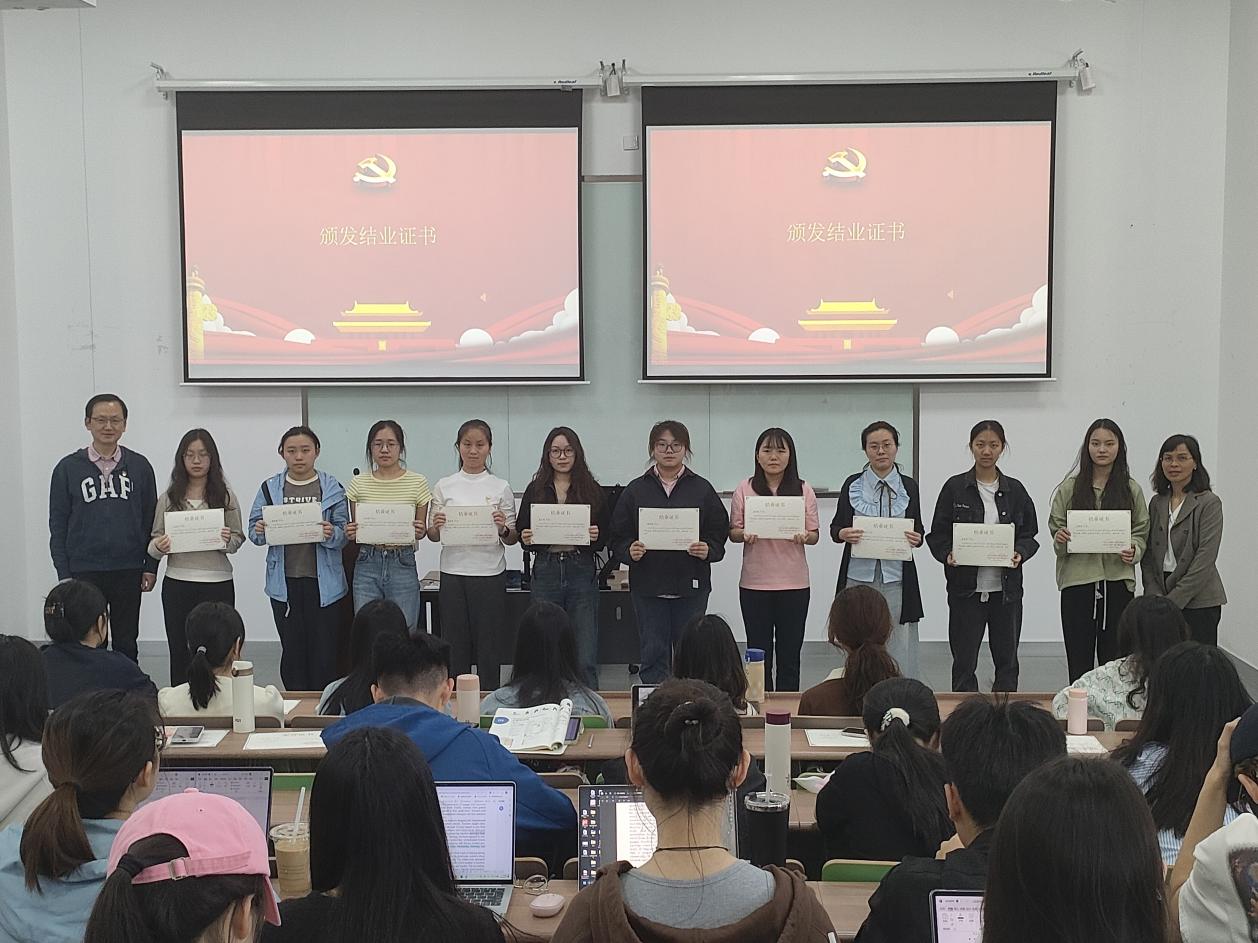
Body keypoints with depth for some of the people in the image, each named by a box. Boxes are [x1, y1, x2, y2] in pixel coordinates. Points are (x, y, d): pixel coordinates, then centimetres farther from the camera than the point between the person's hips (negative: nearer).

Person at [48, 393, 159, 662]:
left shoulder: (140, 466, 3)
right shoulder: (68, 468, 0)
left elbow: (151, 519, 7)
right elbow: (58, 524, 3)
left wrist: (151, 567, 3)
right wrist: (64, 574, -2)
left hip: (128, 572, 1)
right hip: (84, 572, -1)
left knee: (126, 645, 10)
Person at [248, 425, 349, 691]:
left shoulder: (332, 488, 2)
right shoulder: (270, 488, 7)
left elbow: (343, 534, -2)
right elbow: (254, 530, 7)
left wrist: (330, 534, -23)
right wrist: (260, 532, -15)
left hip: (322, 581, -1)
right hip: (285, 581, 2)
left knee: (324, 649, 0)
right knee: (292, 649, 6)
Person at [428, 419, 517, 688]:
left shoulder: (501, 488, 3)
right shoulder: (444, 486, 6)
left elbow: (511, 539, 6)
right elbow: (433, 536, 9)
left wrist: (504, 529, -16)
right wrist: (436, 526, -13)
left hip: (490, 575, -1)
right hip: (453, 574, 1)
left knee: (488, 647, 3)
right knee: (455, 645, 5)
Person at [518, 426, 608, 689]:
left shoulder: (592, 490, 5)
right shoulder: (535, 490, 8)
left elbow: (607, 536, 7)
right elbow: (522, 532, 12)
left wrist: (596, 536, -14)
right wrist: (526, 539, -10)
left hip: (582, 572, -1)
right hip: (545, 572, 1)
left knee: (585, 659, -4)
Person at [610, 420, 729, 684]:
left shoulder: (702, 489, 5)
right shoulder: (635, 490, 6)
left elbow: (720, 534, 5)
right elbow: (619, 537, 5)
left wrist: (708, 550, -14)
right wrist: (630, 551, -15)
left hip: (691, 585, 0)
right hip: (648, 585, 0)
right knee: (653, 654, 3)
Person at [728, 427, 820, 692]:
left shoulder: (804, 490, 3)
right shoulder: (744, 490, 2)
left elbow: (815, 535, 5)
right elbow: (733, 531, 5)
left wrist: (804, 536, -17)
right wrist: (744, 535, -17)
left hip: (794, 583, 0)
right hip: (754, 583, 0)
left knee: (789, 654, 7)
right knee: (758, 653, 6)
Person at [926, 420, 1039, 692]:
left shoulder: (1014, 490, 6)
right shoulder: (955, 488, 0)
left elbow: (1030, 534, 9)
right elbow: (937, 534, 1)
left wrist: (1020, 553, -11)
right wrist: (948, 555, -17)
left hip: (1006, 587, 2)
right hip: (966, 587, -2)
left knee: (1007, 659, 9)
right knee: (964, 661, 2)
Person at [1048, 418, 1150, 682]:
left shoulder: (1131, 489, 6)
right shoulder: (1069, 488, 4)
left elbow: (1142, 532, 9)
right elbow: (1055, 528, 8)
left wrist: (1134, 551, -11)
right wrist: (1060, 540, -15)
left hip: (1118, 581, 0)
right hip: (1077, 581, 0)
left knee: (1114, 660, 4)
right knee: (1079, 660, 3)